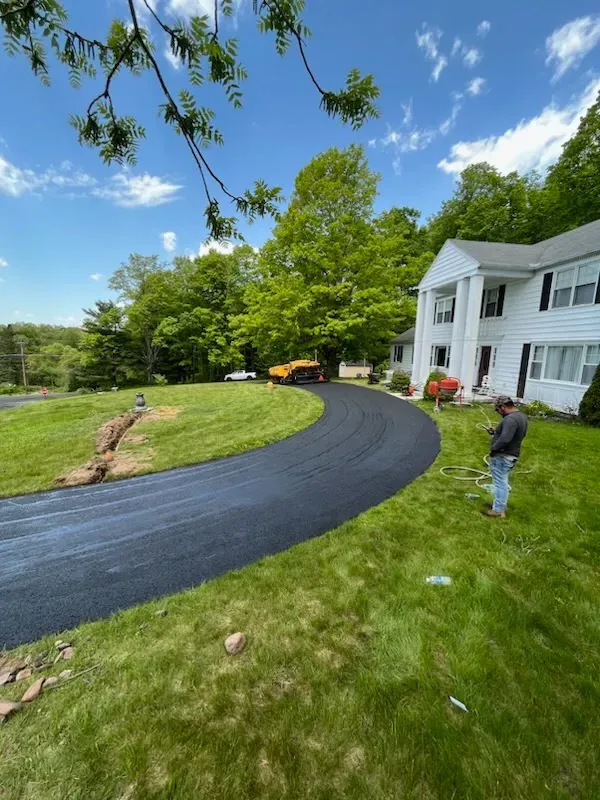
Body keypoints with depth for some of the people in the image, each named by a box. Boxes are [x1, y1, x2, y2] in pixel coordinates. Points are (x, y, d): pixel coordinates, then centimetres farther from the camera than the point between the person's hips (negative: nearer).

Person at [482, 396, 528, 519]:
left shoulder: (510, 419, -25)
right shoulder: (521, 416, 10)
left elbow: (505, 439, -33)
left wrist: (493, 448, -19)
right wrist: (496, 432, 13)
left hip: (502, 456, -10)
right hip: (512, 455, 10)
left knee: (500, 483, 1)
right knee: (502, 482, 21)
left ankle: (498, 510, 11)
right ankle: (500, 505, 34)